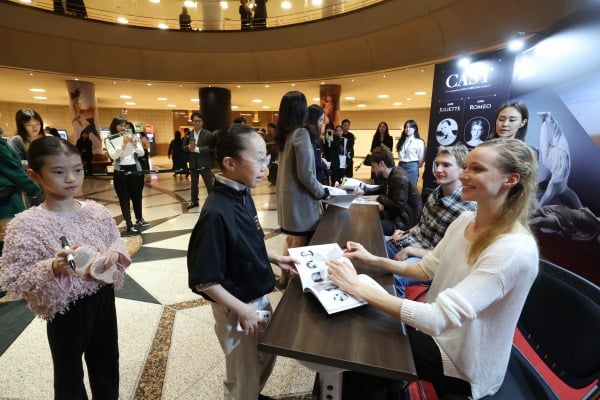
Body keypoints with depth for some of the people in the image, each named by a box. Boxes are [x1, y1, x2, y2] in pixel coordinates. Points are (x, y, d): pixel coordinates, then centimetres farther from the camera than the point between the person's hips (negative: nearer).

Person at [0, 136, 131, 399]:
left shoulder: (96, 211, -5)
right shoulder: (26, 224, -17)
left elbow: (116, 242, 8)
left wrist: (114, 255, -13)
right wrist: (53, 268, -31)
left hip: (103, 299, 4)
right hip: (66, 309, -4)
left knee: (106, 365, 25)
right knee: (70, 375, 19)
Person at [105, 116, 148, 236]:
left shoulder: (134, 136, 5)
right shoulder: (109, 140, -1)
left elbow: (141, 153, -1)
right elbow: (113, 155, -13)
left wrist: (134, 143, -16)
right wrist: (123, 143, -20)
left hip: (136, 170, 2)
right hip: (121, 172, -2)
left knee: (137, 197, 14)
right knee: (124, 199, 0)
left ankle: (139, 220, 32)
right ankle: (129, 226, 4)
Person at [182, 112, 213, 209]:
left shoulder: (207, 134, -7)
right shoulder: (189, 134, 6)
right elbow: (184, 147, 7)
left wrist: (197, 149, -24)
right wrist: (189, 147, -16)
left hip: (204, 163, -4)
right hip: (193, 163, 4)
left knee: (209, 184, 3)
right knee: (194, 184, 16)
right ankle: (194, 201, 29)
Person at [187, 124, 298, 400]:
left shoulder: (243, 194, -5)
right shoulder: (216, 213, -30)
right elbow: (203, 280, -24)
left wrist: (273, 259, 2)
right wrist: (242, 310, -20)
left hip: (260, 296, 8)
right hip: (237, 308, -8)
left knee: (267, 358, 30)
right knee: (244, 377, 19)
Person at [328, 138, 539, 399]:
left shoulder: (515, 251, -31)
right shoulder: (465, 220, -5)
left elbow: (438, 319, -37)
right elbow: (426, 269, 5)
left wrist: (357, 288, -36)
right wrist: (374, 261, -9)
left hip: (463, 364, -6)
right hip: (436, 328, 6)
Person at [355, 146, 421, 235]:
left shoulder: (399, 178, -25)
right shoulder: (390, 174, 4)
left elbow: (398, 206, -28)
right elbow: (384, 188, 26)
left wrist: (381, 198, -13)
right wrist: (364, 191, 13)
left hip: (404, 221, -10)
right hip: (395, 214, 10)